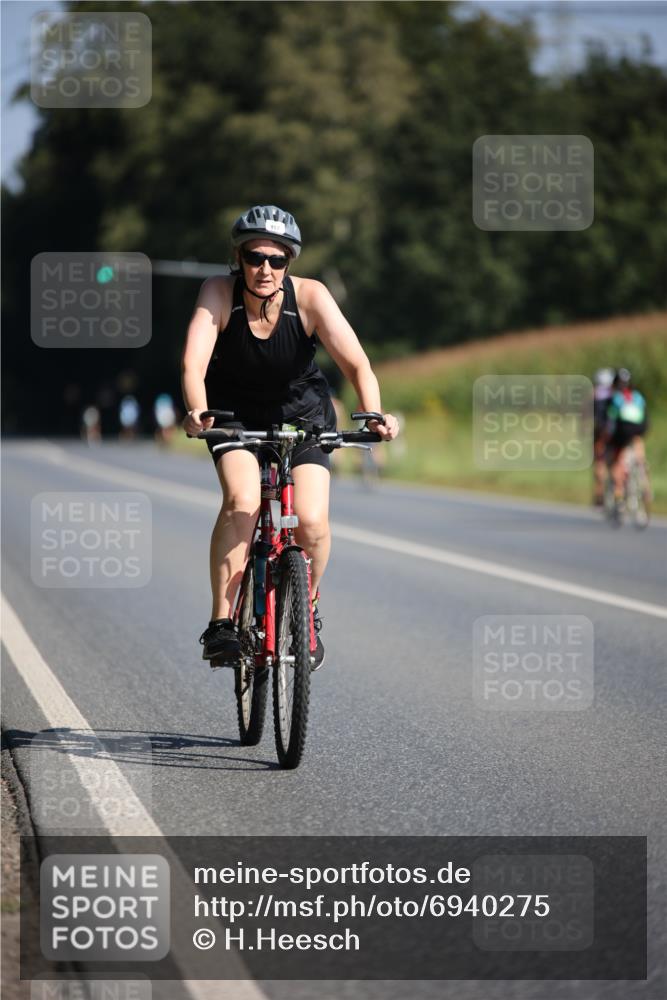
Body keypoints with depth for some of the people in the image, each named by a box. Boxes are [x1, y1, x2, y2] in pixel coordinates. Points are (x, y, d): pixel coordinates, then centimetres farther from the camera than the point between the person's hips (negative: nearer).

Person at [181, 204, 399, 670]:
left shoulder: (310, 296, -24)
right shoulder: (219, 293, -24)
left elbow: (356, 363, -30)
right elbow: (194, 361, -35)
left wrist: (374, 414, -47)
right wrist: (197, 412, -53)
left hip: (301, 410, 0)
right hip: (235, 412, 0)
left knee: (311, 521, -17)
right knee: (242, 502, -27)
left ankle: (307, 611, 12)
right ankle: (221, 623, -19)